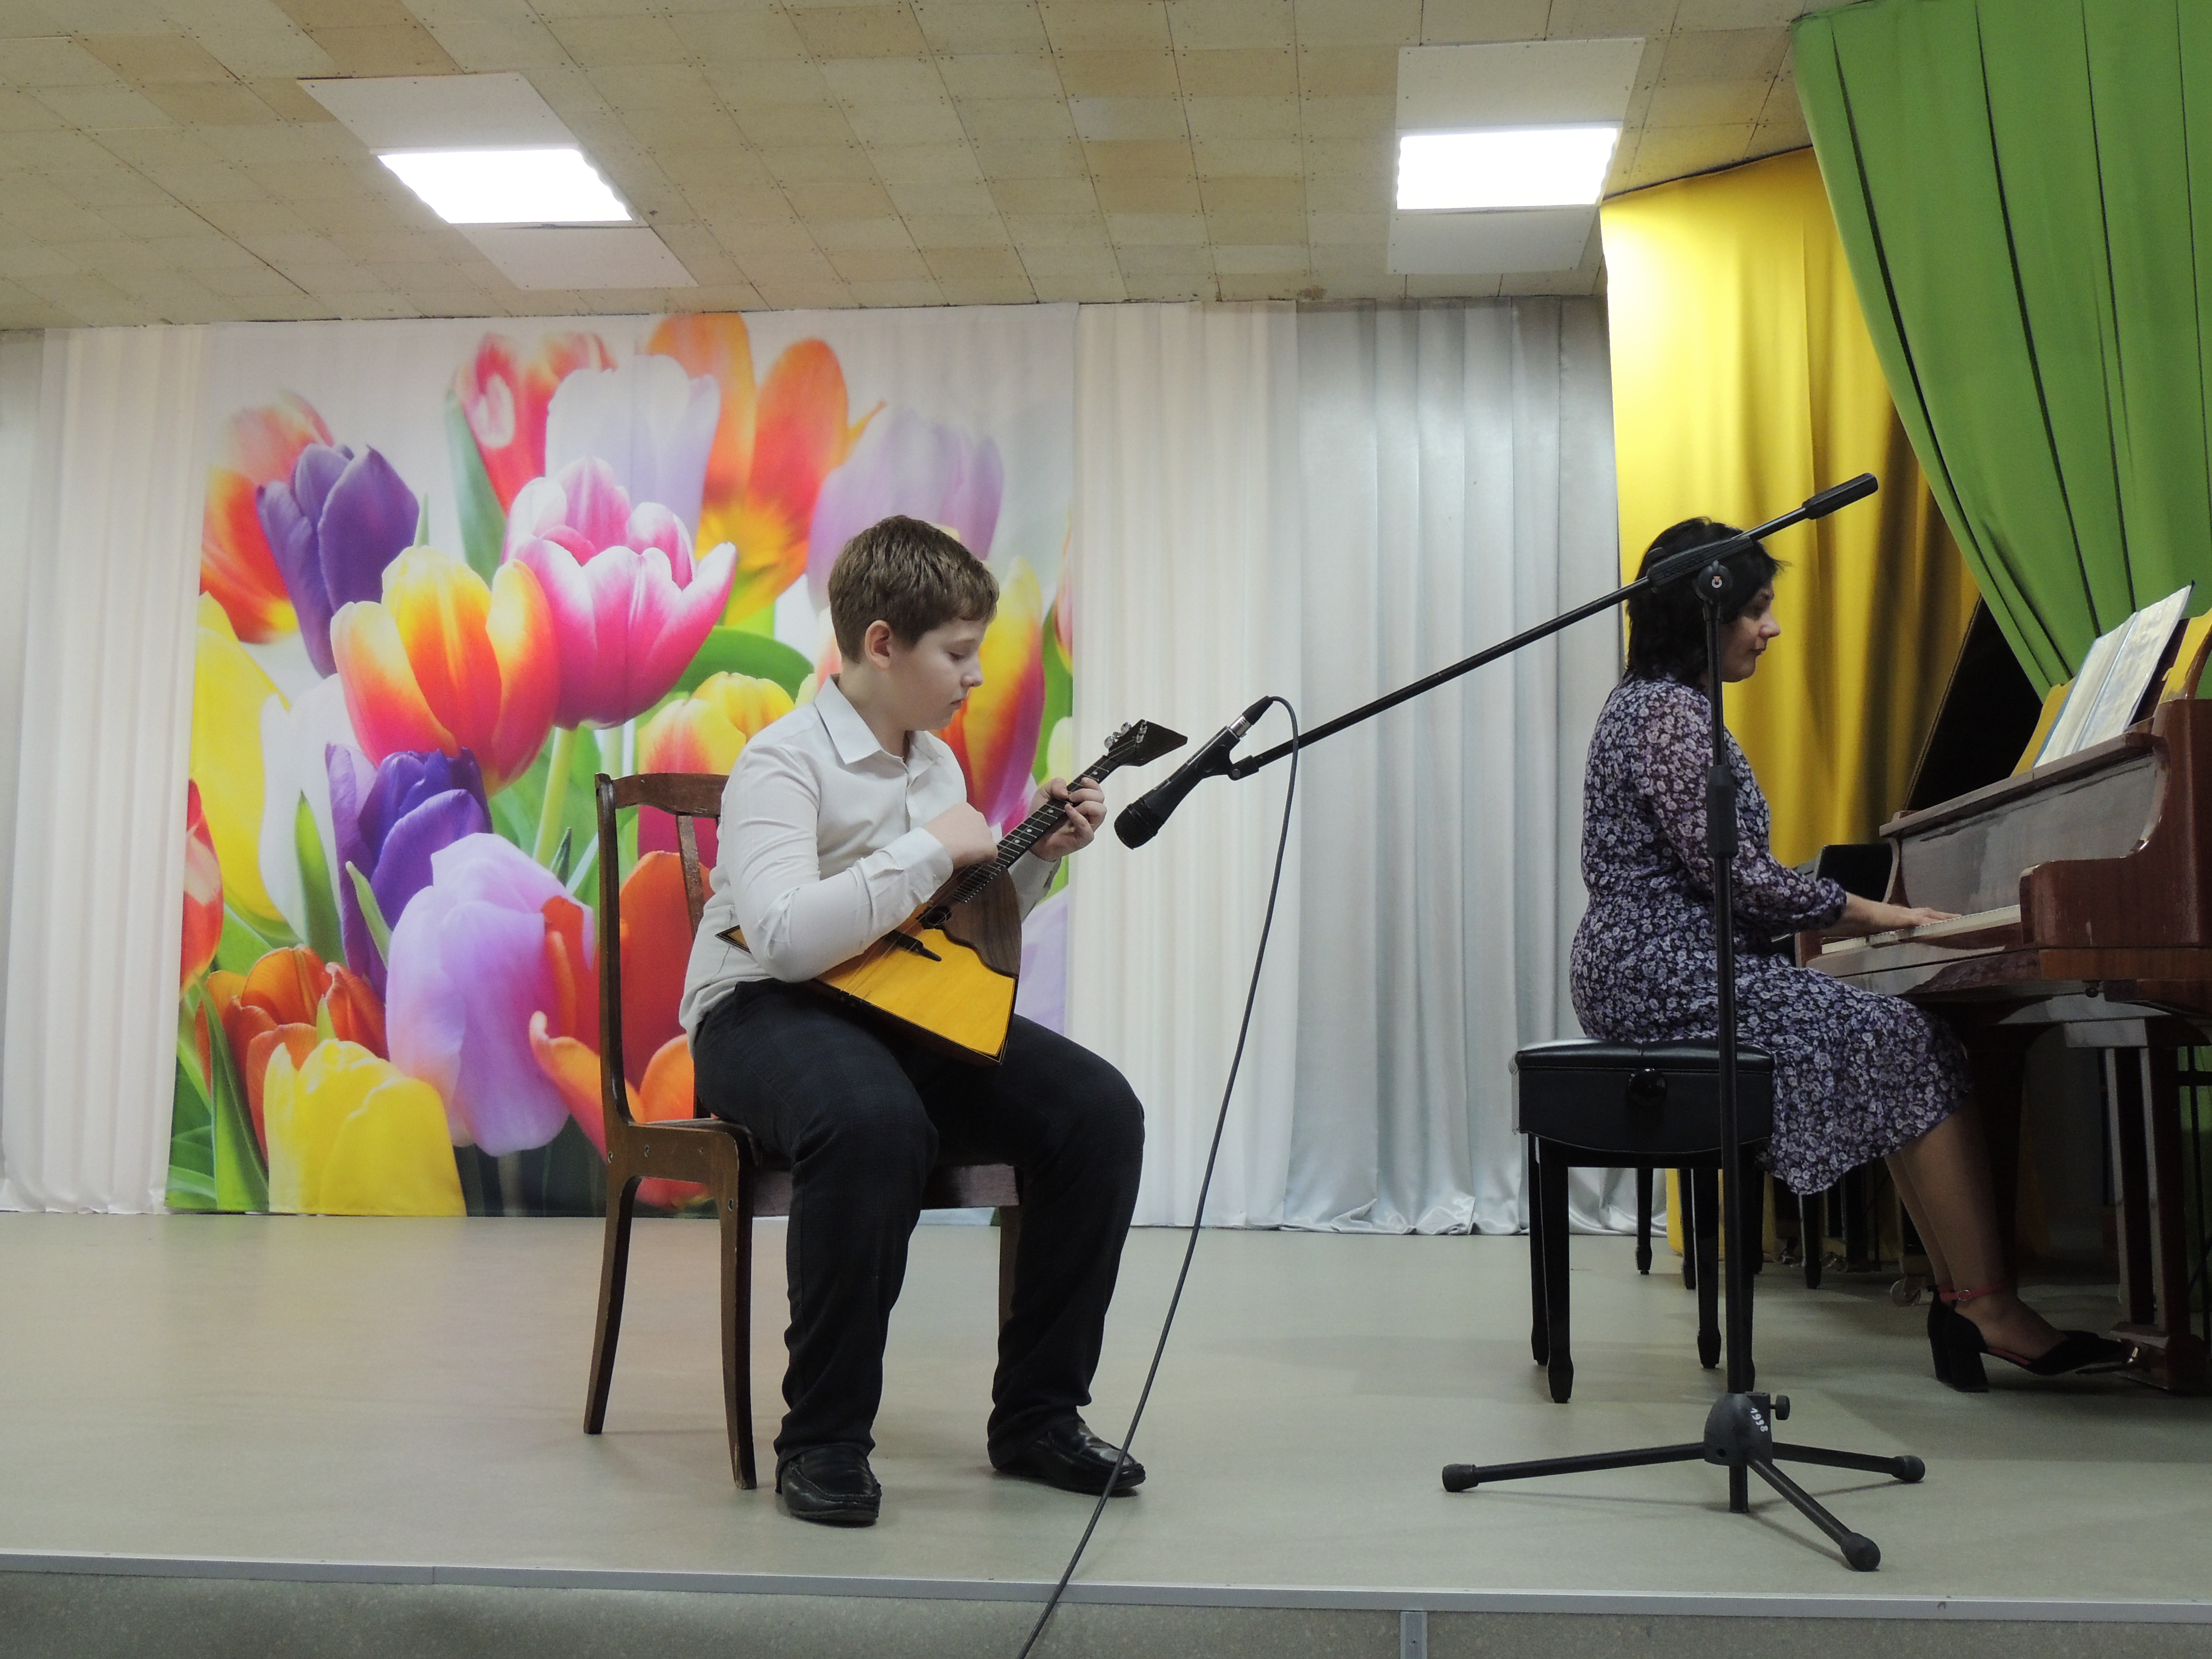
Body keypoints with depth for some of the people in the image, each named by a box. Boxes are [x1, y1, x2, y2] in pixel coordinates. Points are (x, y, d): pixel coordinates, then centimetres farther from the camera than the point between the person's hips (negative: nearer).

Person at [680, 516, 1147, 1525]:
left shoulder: (938, 762, 13)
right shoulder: (784, 761, -12)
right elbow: (784, 938, -29)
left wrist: (1035, 856, 7)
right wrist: (931, 850, -21)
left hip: (901, 1006, 7)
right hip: (764, 1011, -7)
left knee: (1099, 1112, -14)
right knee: (876, 1122, -41)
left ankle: (1036, 1416, 0)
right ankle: (822, 1441, -22)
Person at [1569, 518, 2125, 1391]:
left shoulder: (1664, 704, 20)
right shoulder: (1669, 710, -13)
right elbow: (1723, 869, -20)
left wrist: (1837, 915, 13)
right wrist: (1859, 910, -9)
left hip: (1667, 966, 10)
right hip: (1671, 979, -10)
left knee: (1911, 1046, 3)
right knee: (1911, 1048, -12)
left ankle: (1961, 1300, -3)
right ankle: (1988, 1309, -9)